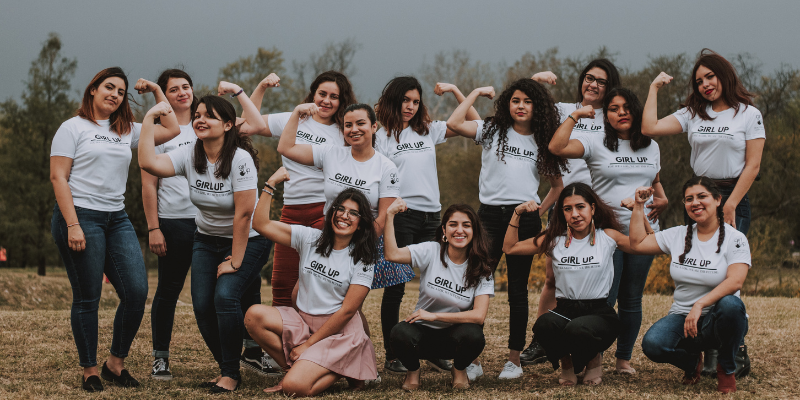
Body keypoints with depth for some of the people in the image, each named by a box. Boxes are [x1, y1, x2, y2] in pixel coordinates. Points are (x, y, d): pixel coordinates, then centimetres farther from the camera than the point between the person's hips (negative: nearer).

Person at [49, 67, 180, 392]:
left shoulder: (127, 130, 16)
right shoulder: (73, 127, 1)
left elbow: (172, 130, 20)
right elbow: (58, 177, -6)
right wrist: (72, 225, -15)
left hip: (117, 219, 6)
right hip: (81, 216, -5)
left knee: (137, 293, -5)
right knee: (87, 299, -2)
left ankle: (116, 364, 10)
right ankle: (90, 371, 10)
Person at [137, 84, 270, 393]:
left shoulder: (239, 159, -22)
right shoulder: (190, 155, -7)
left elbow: (243, 214, -23)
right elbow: (148, 163, -23)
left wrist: (234, 262, -21)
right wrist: (149, 120, -22)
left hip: (246, 241, -6)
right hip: (207, 240, 6)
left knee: (226, 296, -24)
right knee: (202, 306, -7)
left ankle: (231, 375, -10)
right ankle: (226, 366, 14)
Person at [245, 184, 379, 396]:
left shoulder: (363, 259, -5)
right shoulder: (310, 238, 4)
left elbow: (347, 310, -9)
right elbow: (261, 224, -1)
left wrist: (308, 345, -11)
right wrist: (271, 184, -10)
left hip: (338, 330, -4)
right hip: (302, 320, 5)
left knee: (295, 387, -25)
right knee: (255, 315, -24)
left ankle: (344, 369, 4)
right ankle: (296, 369, -5)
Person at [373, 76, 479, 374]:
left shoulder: (429, 130, 13)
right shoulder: (383, 136, 4)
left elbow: (473, 122, 13)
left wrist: (455, 90, 6)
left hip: (430, 214, 4)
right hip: (400, 214, -4)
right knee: (396, 285, -2)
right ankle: (392, 356, 3)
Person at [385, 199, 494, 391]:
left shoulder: (481, 269, -6)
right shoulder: (431, 252, -7)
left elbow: (479, 315, -17)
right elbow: (393, 255, -23)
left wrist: (434, 316, -23)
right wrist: (390, 216, -26)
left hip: (456, 335, 1)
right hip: (425, 332, -1)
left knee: (473, 335, -34)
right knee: (400, 333, -34)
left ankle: (459, 370, 3)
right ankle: (413, 370, 2)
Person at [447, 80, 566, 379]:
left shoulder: (542, 143, 11)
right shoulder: (492, 131, 6)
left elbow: (558, 185, 22)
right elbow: (454, 123, -10)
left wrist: (539, 210, 9)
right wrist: (477, 93, 0)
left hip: (524, 219, 1)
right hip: (489, 216, -1)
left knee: (517, 289, 5)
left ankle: (514, 359, 11)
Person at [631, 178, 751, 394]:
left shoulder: (735, 239, -7)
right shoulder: (678, 235, 8)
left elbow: (735, 281, -22)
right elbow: (637, 242, 11)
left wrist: (700, 305, -33)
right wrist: (639, 205, 7)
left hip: (719, 321, -3)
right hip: (682, 317, 3)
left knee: (731, 304, -39)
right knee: (652, 344, -28)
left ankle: (727, 369, -9)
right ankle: (692, 361, 10)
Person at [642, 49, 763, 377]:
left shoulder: (749, 115, 3)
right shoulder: (692, 115, 11)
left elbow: (752, 166, -2)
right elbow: (649, 128, -1)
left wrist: (730, 205, -9)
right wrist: (655, 88, 6)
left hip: (734, 199, -4)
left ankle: (735, 355, -5)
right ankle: (711, 356, 5)